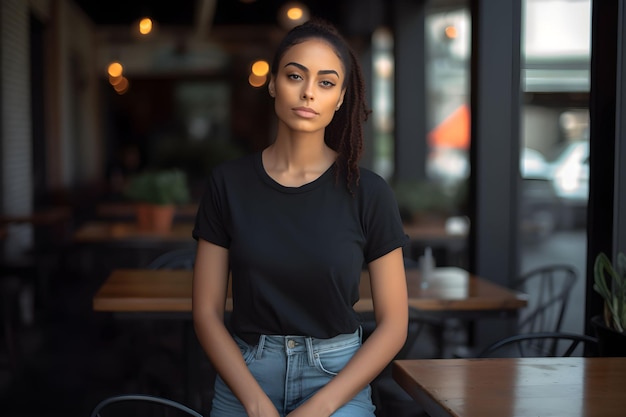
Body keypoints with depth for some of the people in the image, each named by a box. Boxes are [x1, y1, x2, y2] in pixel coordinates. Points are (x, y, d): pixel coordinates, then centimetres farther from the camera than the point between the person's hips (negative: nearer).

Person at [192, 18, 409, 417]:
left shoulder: (368, 192, -4)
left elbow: (393, 323, -2)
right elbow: (207, 312, 1)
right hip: (244, 380, 1)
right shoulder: (228, 184, -1)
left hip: (338, 380, -1)